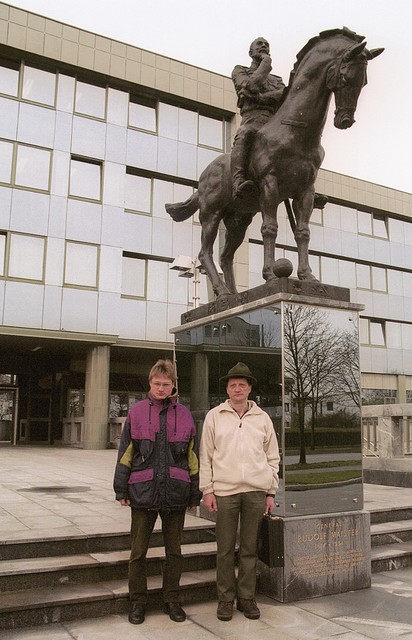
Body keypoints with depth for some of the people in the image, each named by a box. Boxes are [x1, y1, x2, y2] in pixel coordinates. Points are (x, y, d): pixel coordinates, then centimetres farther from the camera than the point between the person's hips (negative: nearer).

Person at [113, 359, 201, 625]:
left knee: (174, 551, 12)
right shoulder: (137, 412, 1)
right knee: (138, 551, 7)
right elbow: (125, 453, 3)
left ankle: (172, 599, 28)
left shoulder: (184, 414, 5)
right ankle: (138, 601, 23)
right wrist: (121, 490, -1)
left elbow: (192, 457, 8)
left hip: (175, 493, 1)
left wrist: (195, 493, 7)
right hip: (143, 492, -1)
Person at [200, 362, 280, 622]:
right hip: (225, 491, -1)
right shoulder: (214, 416, 4)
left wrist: (271, 492, 7)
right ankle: (226, 599, 18)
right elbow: (206, 456, 5)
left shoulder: (262, 418, 9)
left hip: (256, 492, 1)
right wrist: (207, 490, -2)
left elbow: (272, 458, 12)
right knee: (226, 548, 4)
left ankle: (247, 597, 21)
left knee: (250, 548, 8)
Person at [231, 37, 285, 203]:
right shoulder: (239, 71, 27)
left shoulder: (277, 80, 36)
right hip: (253, 118, -5)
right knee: (244, 135, -40)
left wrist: (259, 97, -7)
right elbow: (251, 85, 2)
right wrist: (266, 62, 14)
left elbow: (284, 94, 10)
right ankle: (238, 184, -56)